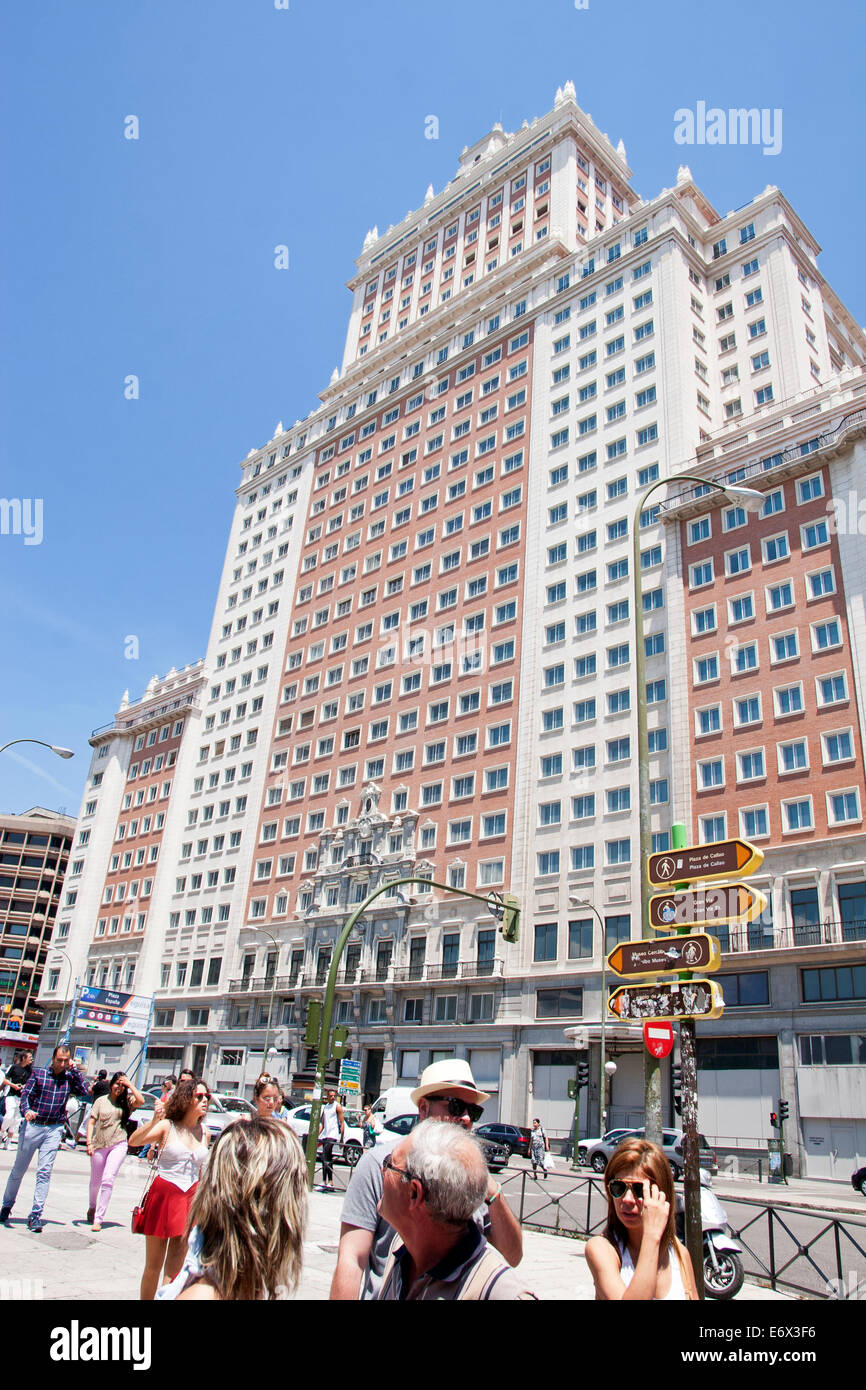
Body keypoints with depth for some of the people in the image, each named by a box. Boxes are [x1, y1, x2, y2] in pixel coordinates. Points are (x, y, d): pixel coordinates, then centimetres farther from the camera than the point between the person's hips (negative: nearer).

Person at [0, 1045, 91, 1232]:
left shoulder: (69, 1078, 4)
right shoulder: (39, 1073, 0)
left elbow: (85, 1091, -9)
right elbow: (25, 1094, -7)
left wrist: (74, 1069, -9)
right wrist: (26, 1111, -26)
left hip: (54, 1129, 0)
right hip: (32, 1126, 0)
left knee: (44, 1172, -4)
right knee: (18, 1169, 12)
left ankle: (36, 1214, 2)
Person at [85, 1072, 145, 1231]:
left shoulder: (126, 1102, 4)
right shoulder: (101, 1101, 4)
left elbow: (141, 1101, -16)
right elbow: (91, 1122, 2)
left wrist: (129, 1084, -11)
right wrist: (89, 1142, -9)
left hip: (118, 1144, -1)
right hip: (99, 1144, 2)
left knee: (108, 1180, -14)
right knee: (95, 1181, 16)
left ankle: (98, 1219, -7)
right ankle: (92, 1207, 45)